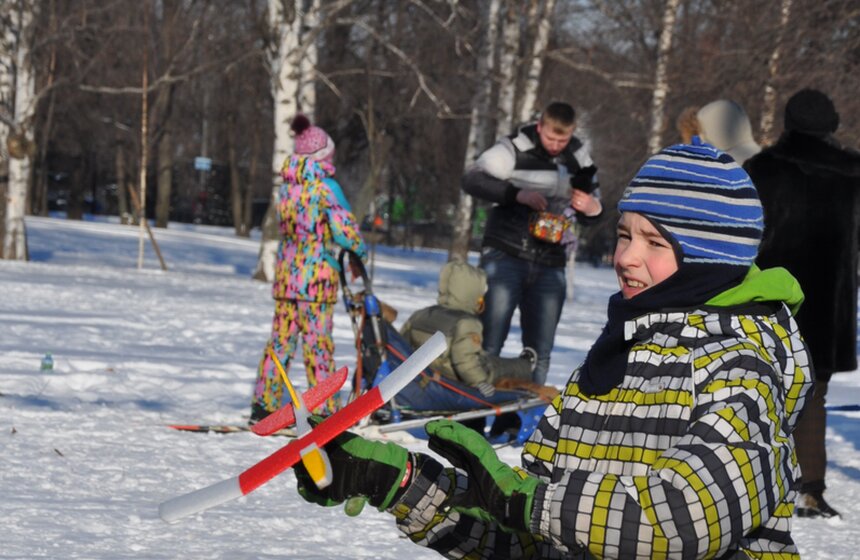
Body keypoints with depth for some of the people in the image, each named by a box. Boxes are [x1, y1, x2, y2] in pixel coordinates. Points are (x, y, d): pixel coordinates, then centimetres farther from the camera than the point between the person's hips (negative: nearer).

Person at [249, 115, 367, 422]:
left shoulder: (287, 187, 7)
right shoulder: (325, 186, -10)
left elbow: (284, 225, 10)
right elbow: (343, 228, -15)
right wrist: (359, 248, 5)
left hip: (286, 275, 6)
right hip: (317, 277, -6)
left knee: (281, 340, 11)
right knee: (318, 342, -3)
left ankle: (264, 403, 13)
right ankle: (325, 407, 0)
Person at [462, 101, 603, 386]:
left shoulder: (579, 160, 9)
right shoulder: (515, 149, -6)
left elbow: (589, 217, 19)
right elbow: (472, 179, -12)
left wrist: (592, 209, -7)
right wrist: (518, 194, -22)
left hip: (550, 264, 4)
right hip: (505, 256, -4)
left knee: (540, 351, 6)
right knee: (489, 341, -6)